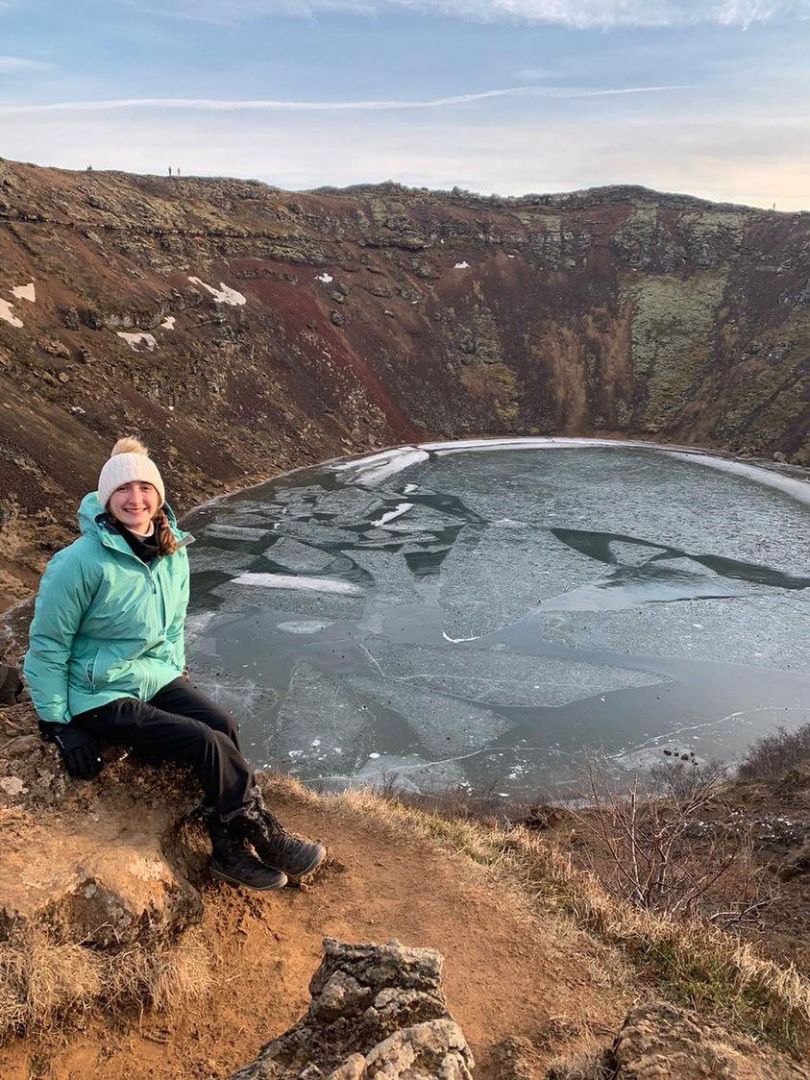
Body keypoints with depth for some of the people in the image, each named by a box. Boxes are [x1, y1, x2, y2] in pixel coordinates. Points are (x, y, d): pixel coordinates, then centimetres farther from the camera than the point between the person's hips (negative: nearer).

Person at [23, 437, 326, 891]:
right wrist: (59, 725, -12)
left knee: (223, 724, -20)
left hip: (158, 678, 6)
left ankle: (231, 852, -6)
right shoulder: (81, 562, -21)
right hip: (100, 697, -6)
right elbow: (47, 646, -13)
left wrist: (177, 675, 8)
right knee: (209, 743, -21)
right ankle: (266, 838, -3)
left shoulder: (173, 553, -1)